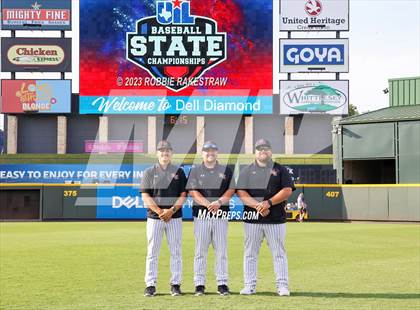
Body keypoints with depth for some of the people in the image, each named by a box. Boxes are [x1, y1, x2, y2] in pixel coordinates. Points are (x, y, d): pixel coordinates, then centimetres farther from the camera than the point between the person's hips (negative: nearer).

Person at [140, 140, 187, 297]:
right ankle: (150, 284, 3)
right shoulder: (149, 172, 7)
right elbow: (145, 196, 0)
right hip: (154, 217, -1)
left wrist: (171, 210, -11)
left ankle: (175, 284, 7)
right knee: (152, 252, 0)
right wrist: (160, 211, -12)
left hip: (174, 217, 1)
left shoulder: (179, 172, 9)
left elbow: (183, 195, 4)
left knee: (176, 252, 1)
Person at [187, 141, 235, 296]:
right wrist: (208, 204, -16)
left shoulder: (226, 171, 12)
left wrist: (219, 202, -13)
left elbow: (231, 190, 4)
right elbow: (193, 191, -2)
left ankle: (222, 283, 4)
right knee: (200, 250, -1)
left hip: (221, 215, 1)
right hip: (201, 215, -1)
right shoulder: (195, 171, 8)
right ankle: (199, 284, 3)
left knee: (221, 250, 1)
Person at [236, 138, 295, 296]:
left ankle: (282, 286, 2)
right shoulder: (247, 171, 11)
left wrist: (268, 203, -15)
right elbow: (241, 193, 1)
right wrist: (257, 206, -15)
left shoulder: (280, 170, 9)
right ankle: (250, 285, 9)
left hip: (276, 219, -1)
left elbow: (287, 191, -3)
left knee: (279, 253, -1)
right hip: (252, 218, 1)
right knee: (250, 253, 3)